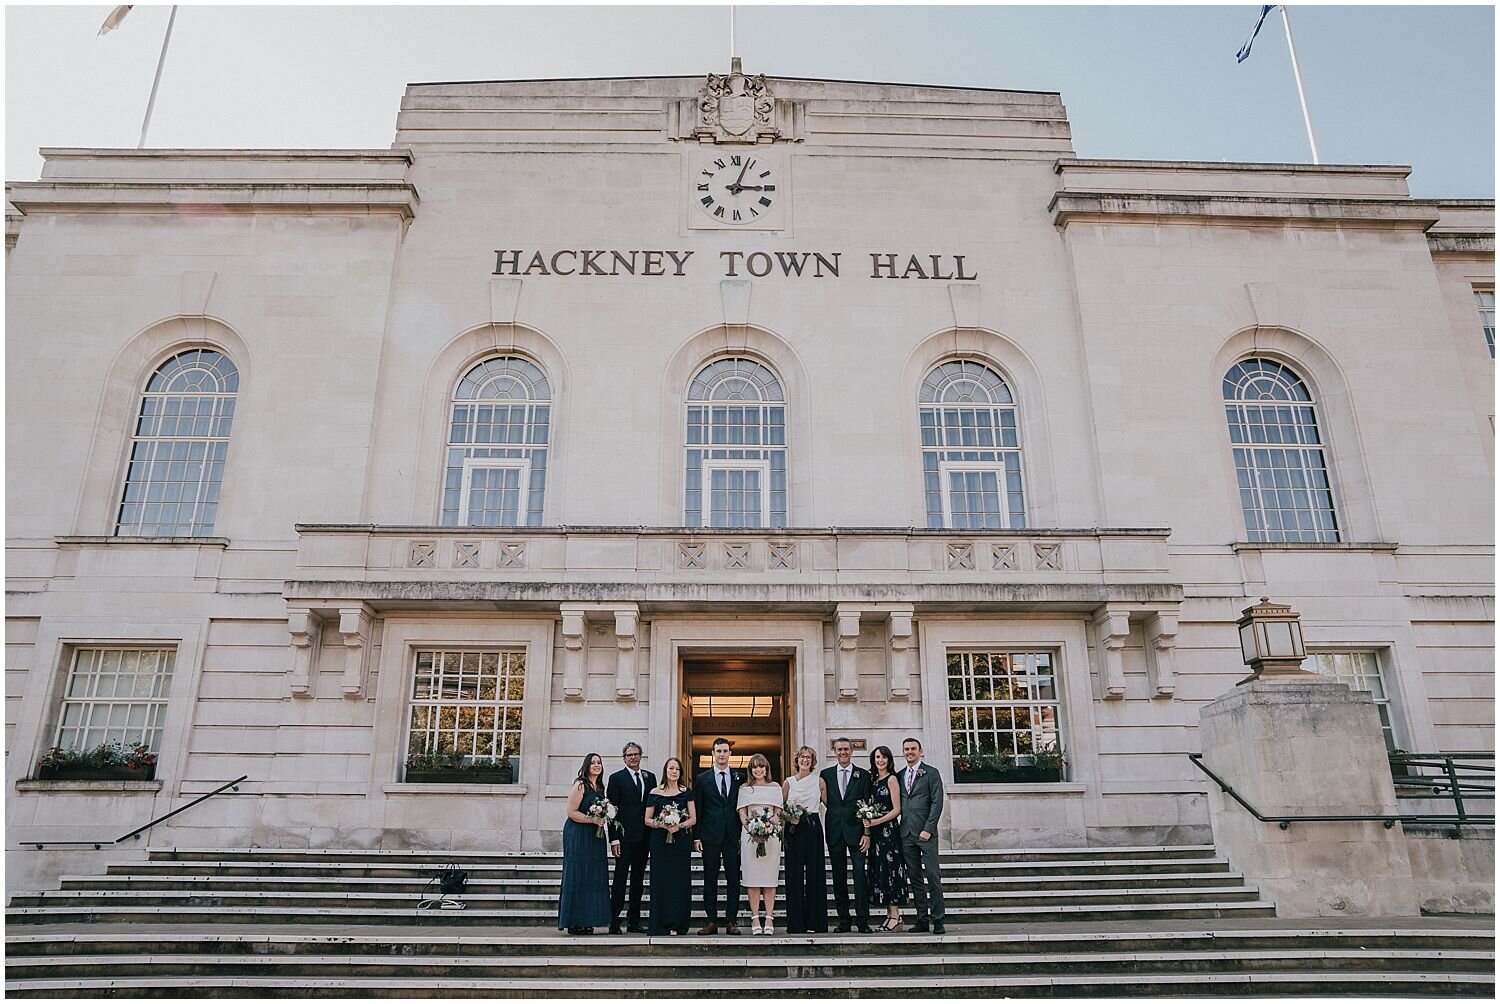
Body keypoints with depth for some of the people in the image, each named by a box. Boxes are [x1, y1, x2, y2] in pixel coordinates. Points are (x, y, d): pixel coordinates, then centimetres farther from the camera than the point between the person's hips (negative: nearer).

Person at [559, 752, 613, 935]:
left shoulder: (600, 787, 14)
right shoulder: (580, 785, -9)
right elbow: (571, 812, -14)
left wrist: (604, 817, 5)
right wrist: (593, 820, -18)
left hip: (595, 837, 8)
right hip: (578, 835, -8)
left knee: (593, 877, 7)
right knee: (577, 876, -4)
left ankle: (587, 921, 13)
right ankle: (574, 922, 2)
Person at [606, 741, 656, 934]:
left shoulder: (650, 777, 12)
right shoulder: (616, 778, 0)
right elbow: (612, 809, -5)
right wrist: (614, 838, -12)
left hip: (644, 836, 5)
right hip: (625, 835, -5)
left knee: (638, 879, 9)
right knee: (620, 878, -3)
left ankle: (634, 921, 16)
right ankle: (614, 921, 2)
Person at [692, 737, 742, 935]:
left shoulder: (739, 778, 7)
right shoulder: (702, 779, 5)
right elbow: (697, 810, 3)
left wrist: (743, 835, 0)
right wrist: (696, 837, -3)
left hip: (733, 836, 1)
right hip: (710, 836, -1)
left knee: (734, 880, 2)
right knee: (710, 880, 3)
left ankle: (731, 921, 9)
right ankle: (711, 921, 9)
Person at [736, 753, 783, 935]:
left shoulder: (775, 787, 13)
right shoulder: (744, 788, 13)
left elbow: (778, 812, 10)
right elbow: (742, 813, 8)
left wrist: (773, 823, -11)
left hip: (771, 834, 0)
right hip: (750, 834, 0)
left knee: (770, 877, -2)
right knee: (752, 877, -3)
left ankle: (769, 918, 0)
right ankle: (755, 919, 0)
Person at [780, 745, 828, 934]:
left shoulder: (819, 781, 6)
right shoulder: (788, 782, 7)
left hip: (813, 828, 0)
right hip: (793, 828, 0)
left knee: (815, 872, -1)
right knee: (794, 873, 0)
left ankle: (815, 922, 7)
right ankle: (796, 923, 6)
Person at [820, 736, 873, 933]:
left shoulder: (863, 775, 5)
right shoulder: (826, 775, 10)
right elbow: (826, 802, 10)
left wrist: (867, 833, -5)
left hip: (855, 831, -2)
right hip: (835, 832, 2)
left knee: (860, 874, -8)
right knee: (839, 877, 5)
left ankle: (863, 921, -4)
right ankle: (843, 921, 11)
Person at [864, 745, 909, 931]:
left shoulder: (891, 779, -7)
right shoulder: (873, 780, 14)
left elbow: (896, 809, -11)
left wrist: (876, 821, -16)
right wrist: (867, 821, 1)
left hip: (889, 830, -7)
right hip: (875, 832, 8)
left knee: (889, 871, -7)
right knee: (879, 872, 7)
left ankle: (896, 918, -3)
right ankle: (890, 916, 13)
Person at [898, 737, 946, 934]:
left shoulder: (931, 773, 1)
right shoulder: (900, 776, 15)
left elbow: (937, 802, -5)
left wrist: (928, 829, -12)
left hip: (925, 832, -5)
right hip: (906, 833, 5)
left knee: (932, 876, -7)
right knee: (915, 877, 6)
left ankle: (938, 920, -1)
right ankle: (922, 919, 11)